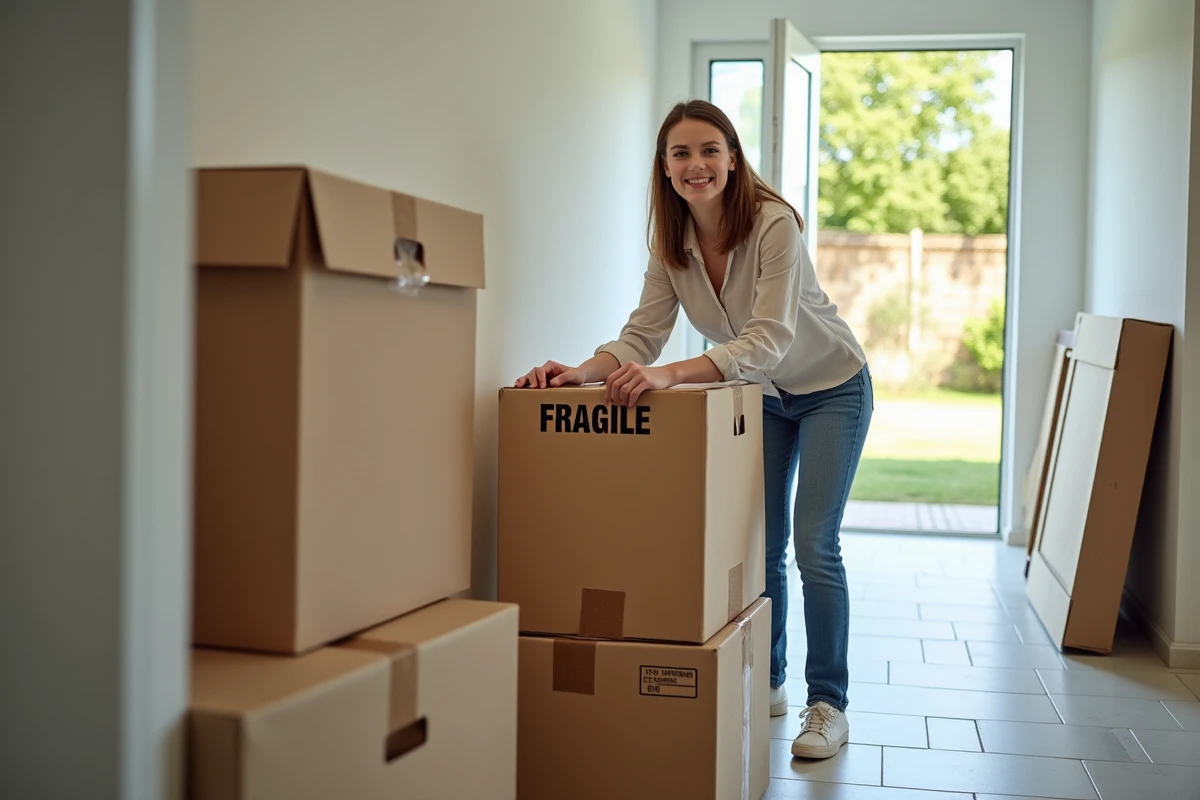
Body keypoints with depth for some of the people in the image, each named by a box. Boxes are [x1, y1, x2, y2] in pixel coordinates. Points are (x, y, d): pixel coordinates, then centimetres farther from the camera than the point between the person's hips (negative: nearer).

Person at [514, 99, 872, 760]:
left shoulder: (773, 223, -30)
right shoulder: (671, 243, -13)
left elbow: (769, 341, -39)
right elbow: (641, 335, -16)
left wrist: (671, 374, -53)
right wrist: (580, 372, -37)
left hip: (831, 389, -5)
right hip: (762, 396, 5)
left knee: (813, 545, -8)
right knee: (761, 543, 9)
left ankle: (828, 705, 6)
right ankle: (767, 682, 26)